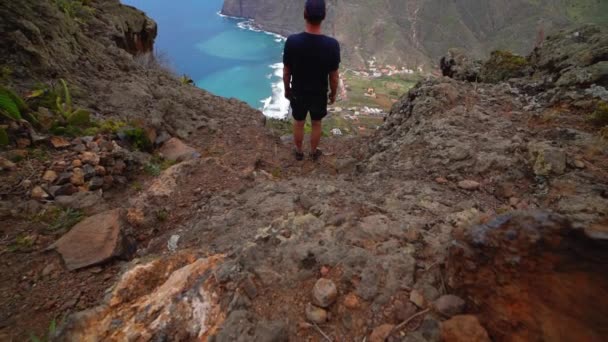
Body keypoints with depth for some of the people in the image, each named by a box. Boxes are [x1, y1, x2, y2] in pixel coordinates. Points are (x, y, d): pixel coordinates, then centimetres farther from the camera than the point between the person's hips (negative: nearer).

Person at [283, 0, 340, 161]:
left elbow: (286, 72, -10)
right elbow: (334, 77, -13)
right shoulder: (332, 44, -24)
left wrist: (287, 89, 8)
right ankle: (314, 152, 43)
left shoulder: (292, 41, -23)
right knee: (316, 124, 24)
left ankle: (299, 152, 43)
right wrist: (333, 93, 6)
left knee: (298, 123, 23)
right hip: (319, 95, 0)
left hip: (298, 93, 1)